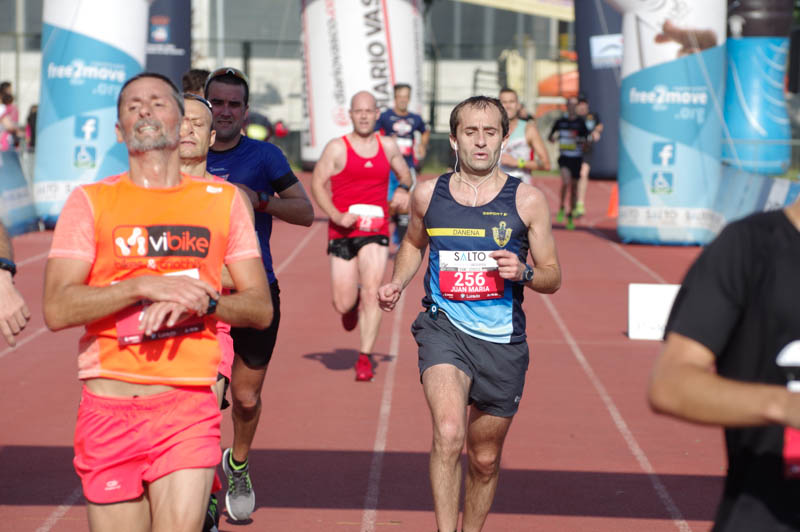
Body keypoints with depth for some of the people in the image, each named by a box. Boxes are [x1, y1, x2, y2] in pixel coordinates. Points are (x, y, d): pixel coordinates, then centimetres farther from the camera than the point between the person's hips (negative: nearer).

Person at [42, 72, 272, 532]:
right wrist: (146, 287, -15)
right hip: (109, 407, 0)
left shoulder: (224, 199, 11)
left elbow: (261, 308, 9)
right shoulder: (90, 201, 6)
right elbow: (57, 309, -5)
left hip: (190, 408, 0)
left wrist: (201, 300, -10)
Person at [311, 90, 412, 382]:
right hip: (343, 232, -1)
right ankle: (352, 302, 39)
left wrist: (402, 189, 0)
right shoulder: (337, 148, -2)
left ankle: (365, 358, -7)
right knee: (343, 304, 0)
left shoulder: (388, 146, 9)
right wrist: (337, 215, -16)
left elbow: (405, 174, 24)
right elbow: (317, 184, -2)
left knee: (371, 293, -14)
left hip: (376, 230, 1)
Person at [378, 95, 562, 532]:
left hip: (502, 339, 1)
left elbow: (552, 276, 5)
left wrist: (523, 272, -17)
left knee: (485, 459, 13)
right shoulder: (428, 195, 3)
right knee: (448, 433, -27)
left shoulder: (527, 200, -1)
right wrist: (396, 283, 7)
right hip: (443, 328, -1)